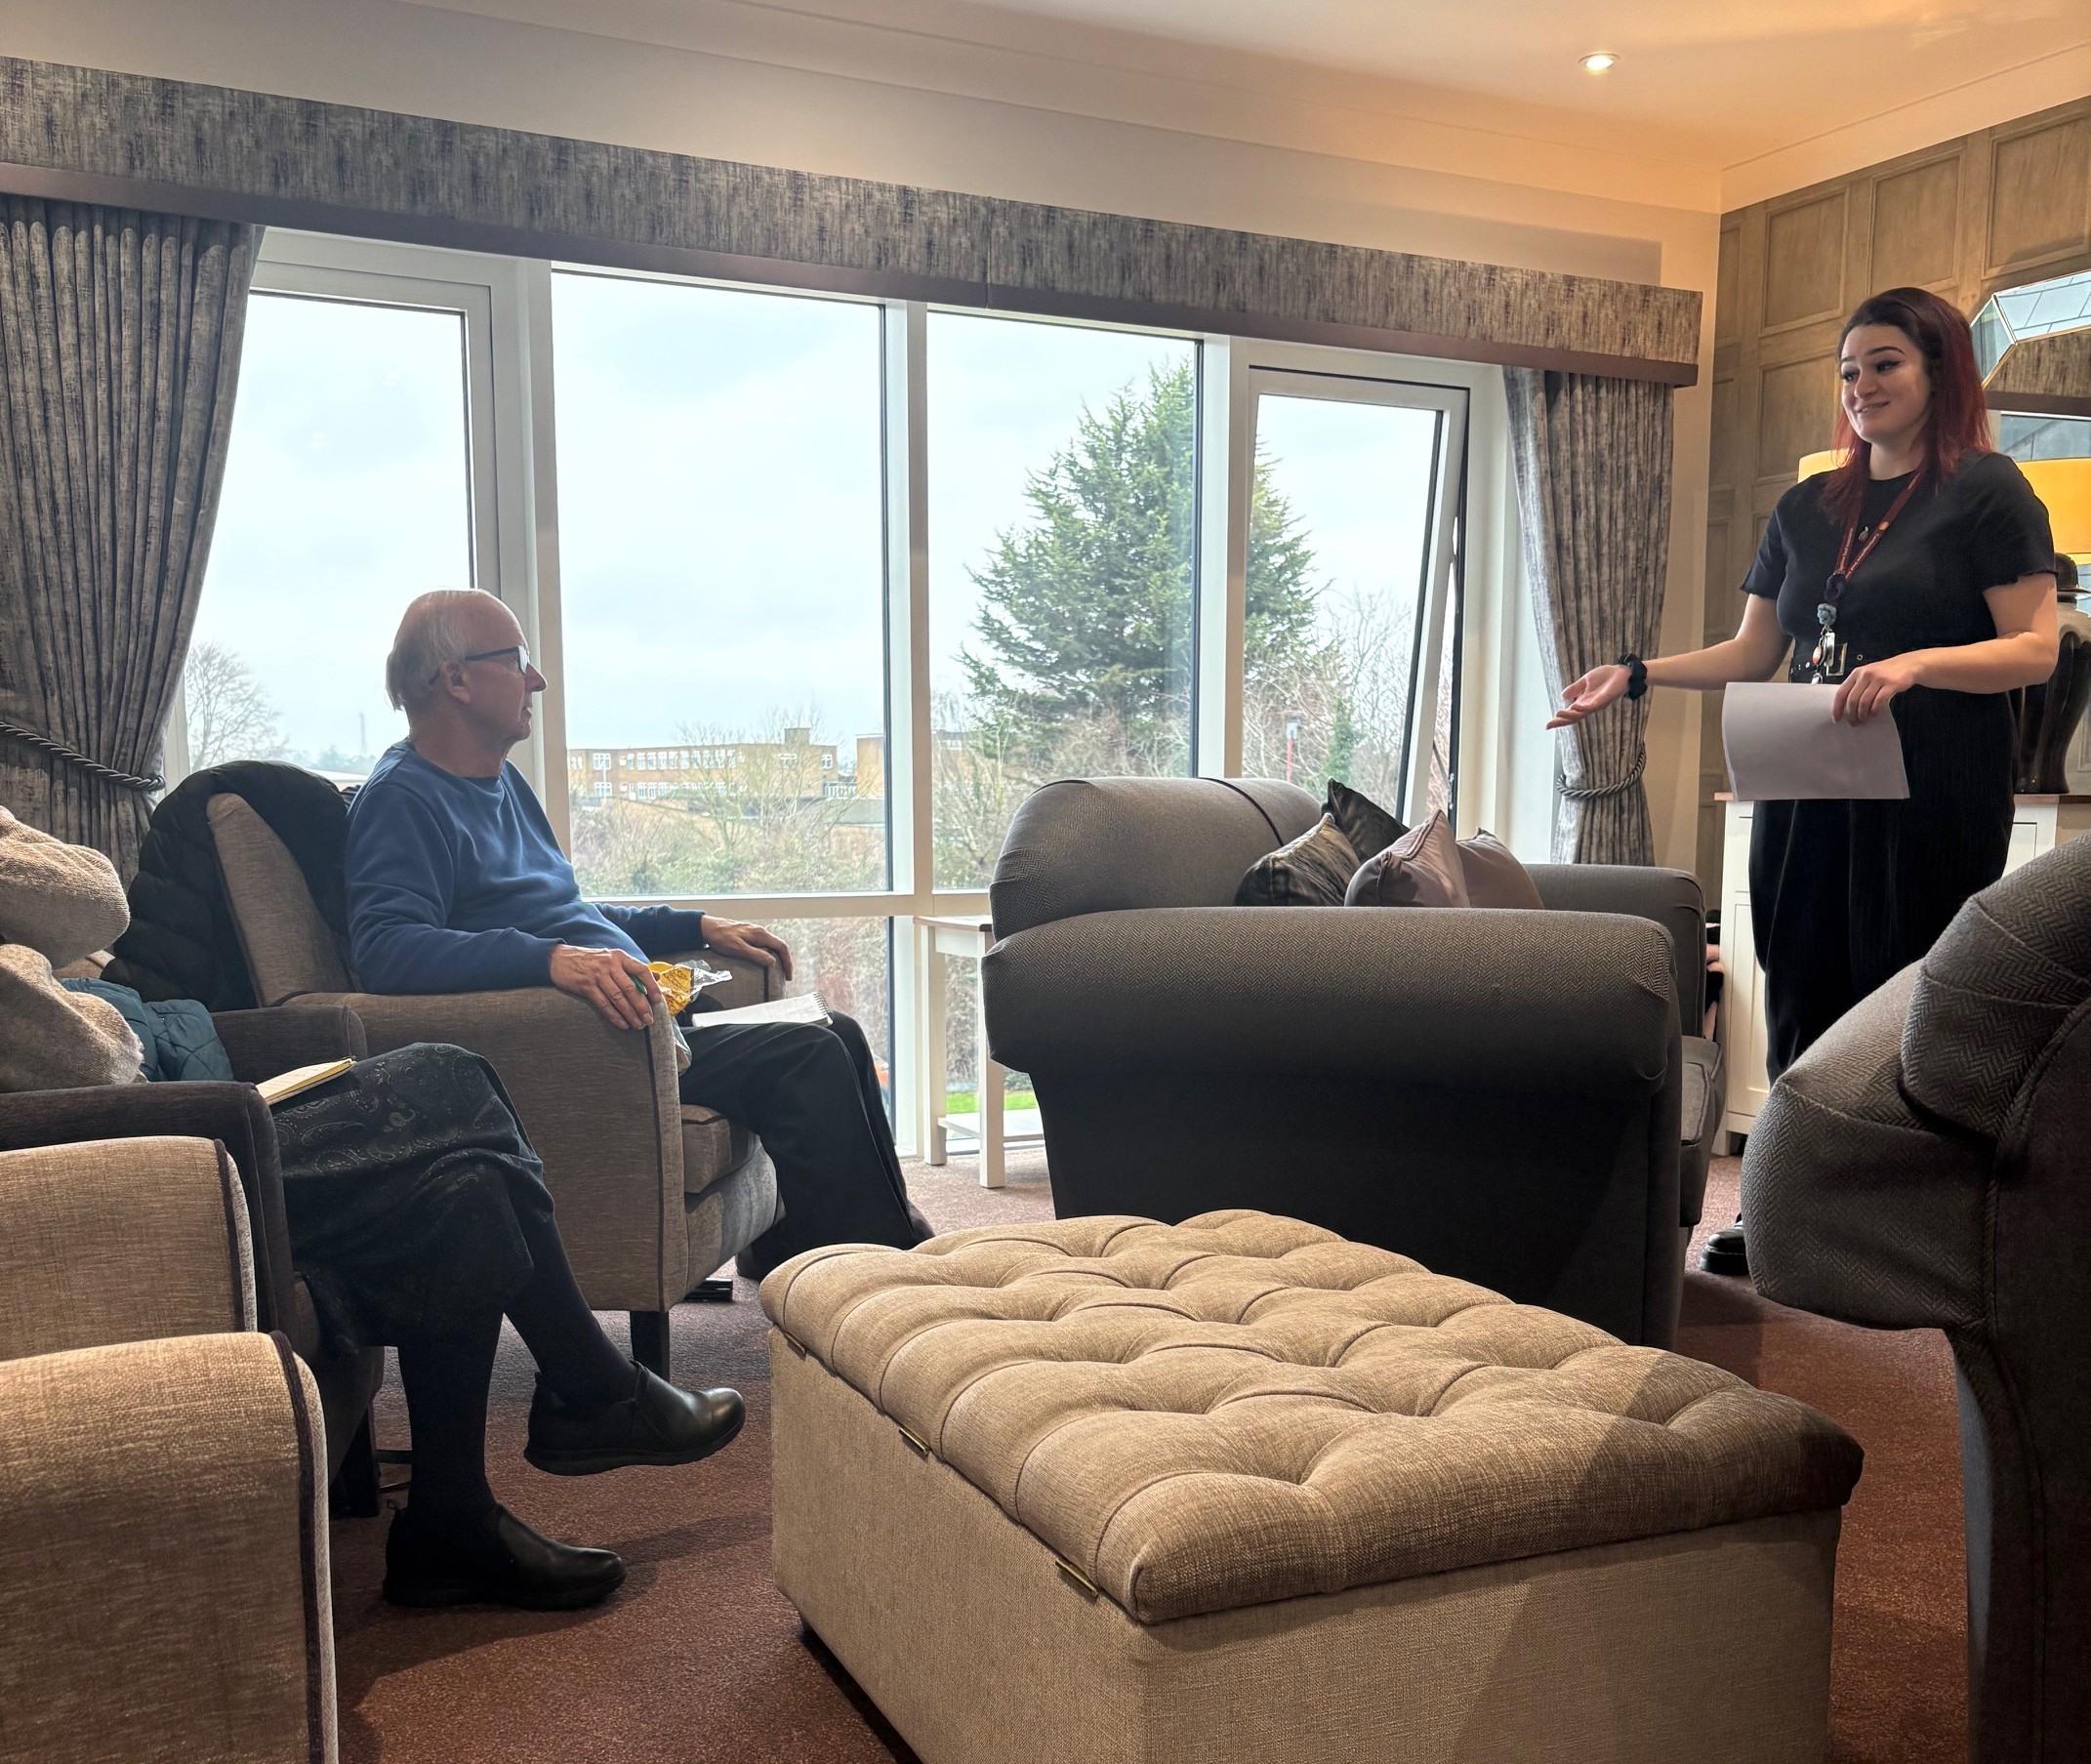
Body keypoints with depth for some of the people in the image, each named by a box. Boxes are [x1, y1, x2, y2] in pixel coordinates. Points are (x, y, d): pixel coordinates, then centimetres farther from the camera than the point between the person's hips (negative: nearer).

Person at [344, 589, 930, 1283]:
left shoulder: (501, 782, 21)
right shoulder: (401, 800, -11)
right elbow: (385, 948, -28)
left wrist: (700, 926, 24)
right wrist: (552, 958, -39)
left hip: (638, 1016, 11)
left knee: (837, 1038, 9)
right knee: (808, 1058, -22)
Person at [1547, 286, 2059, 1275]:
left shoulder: (1985, 491, -1)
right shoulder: (1807, 509, 16)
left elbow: (2035, 649, -8)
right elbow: (1751, 656, 17)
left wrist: (1913, 664, -23)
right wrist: (1637, 675, 5)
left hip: (1930, 798, -5)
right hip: (1808, 792, 5)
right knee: (1802, 999, 6)